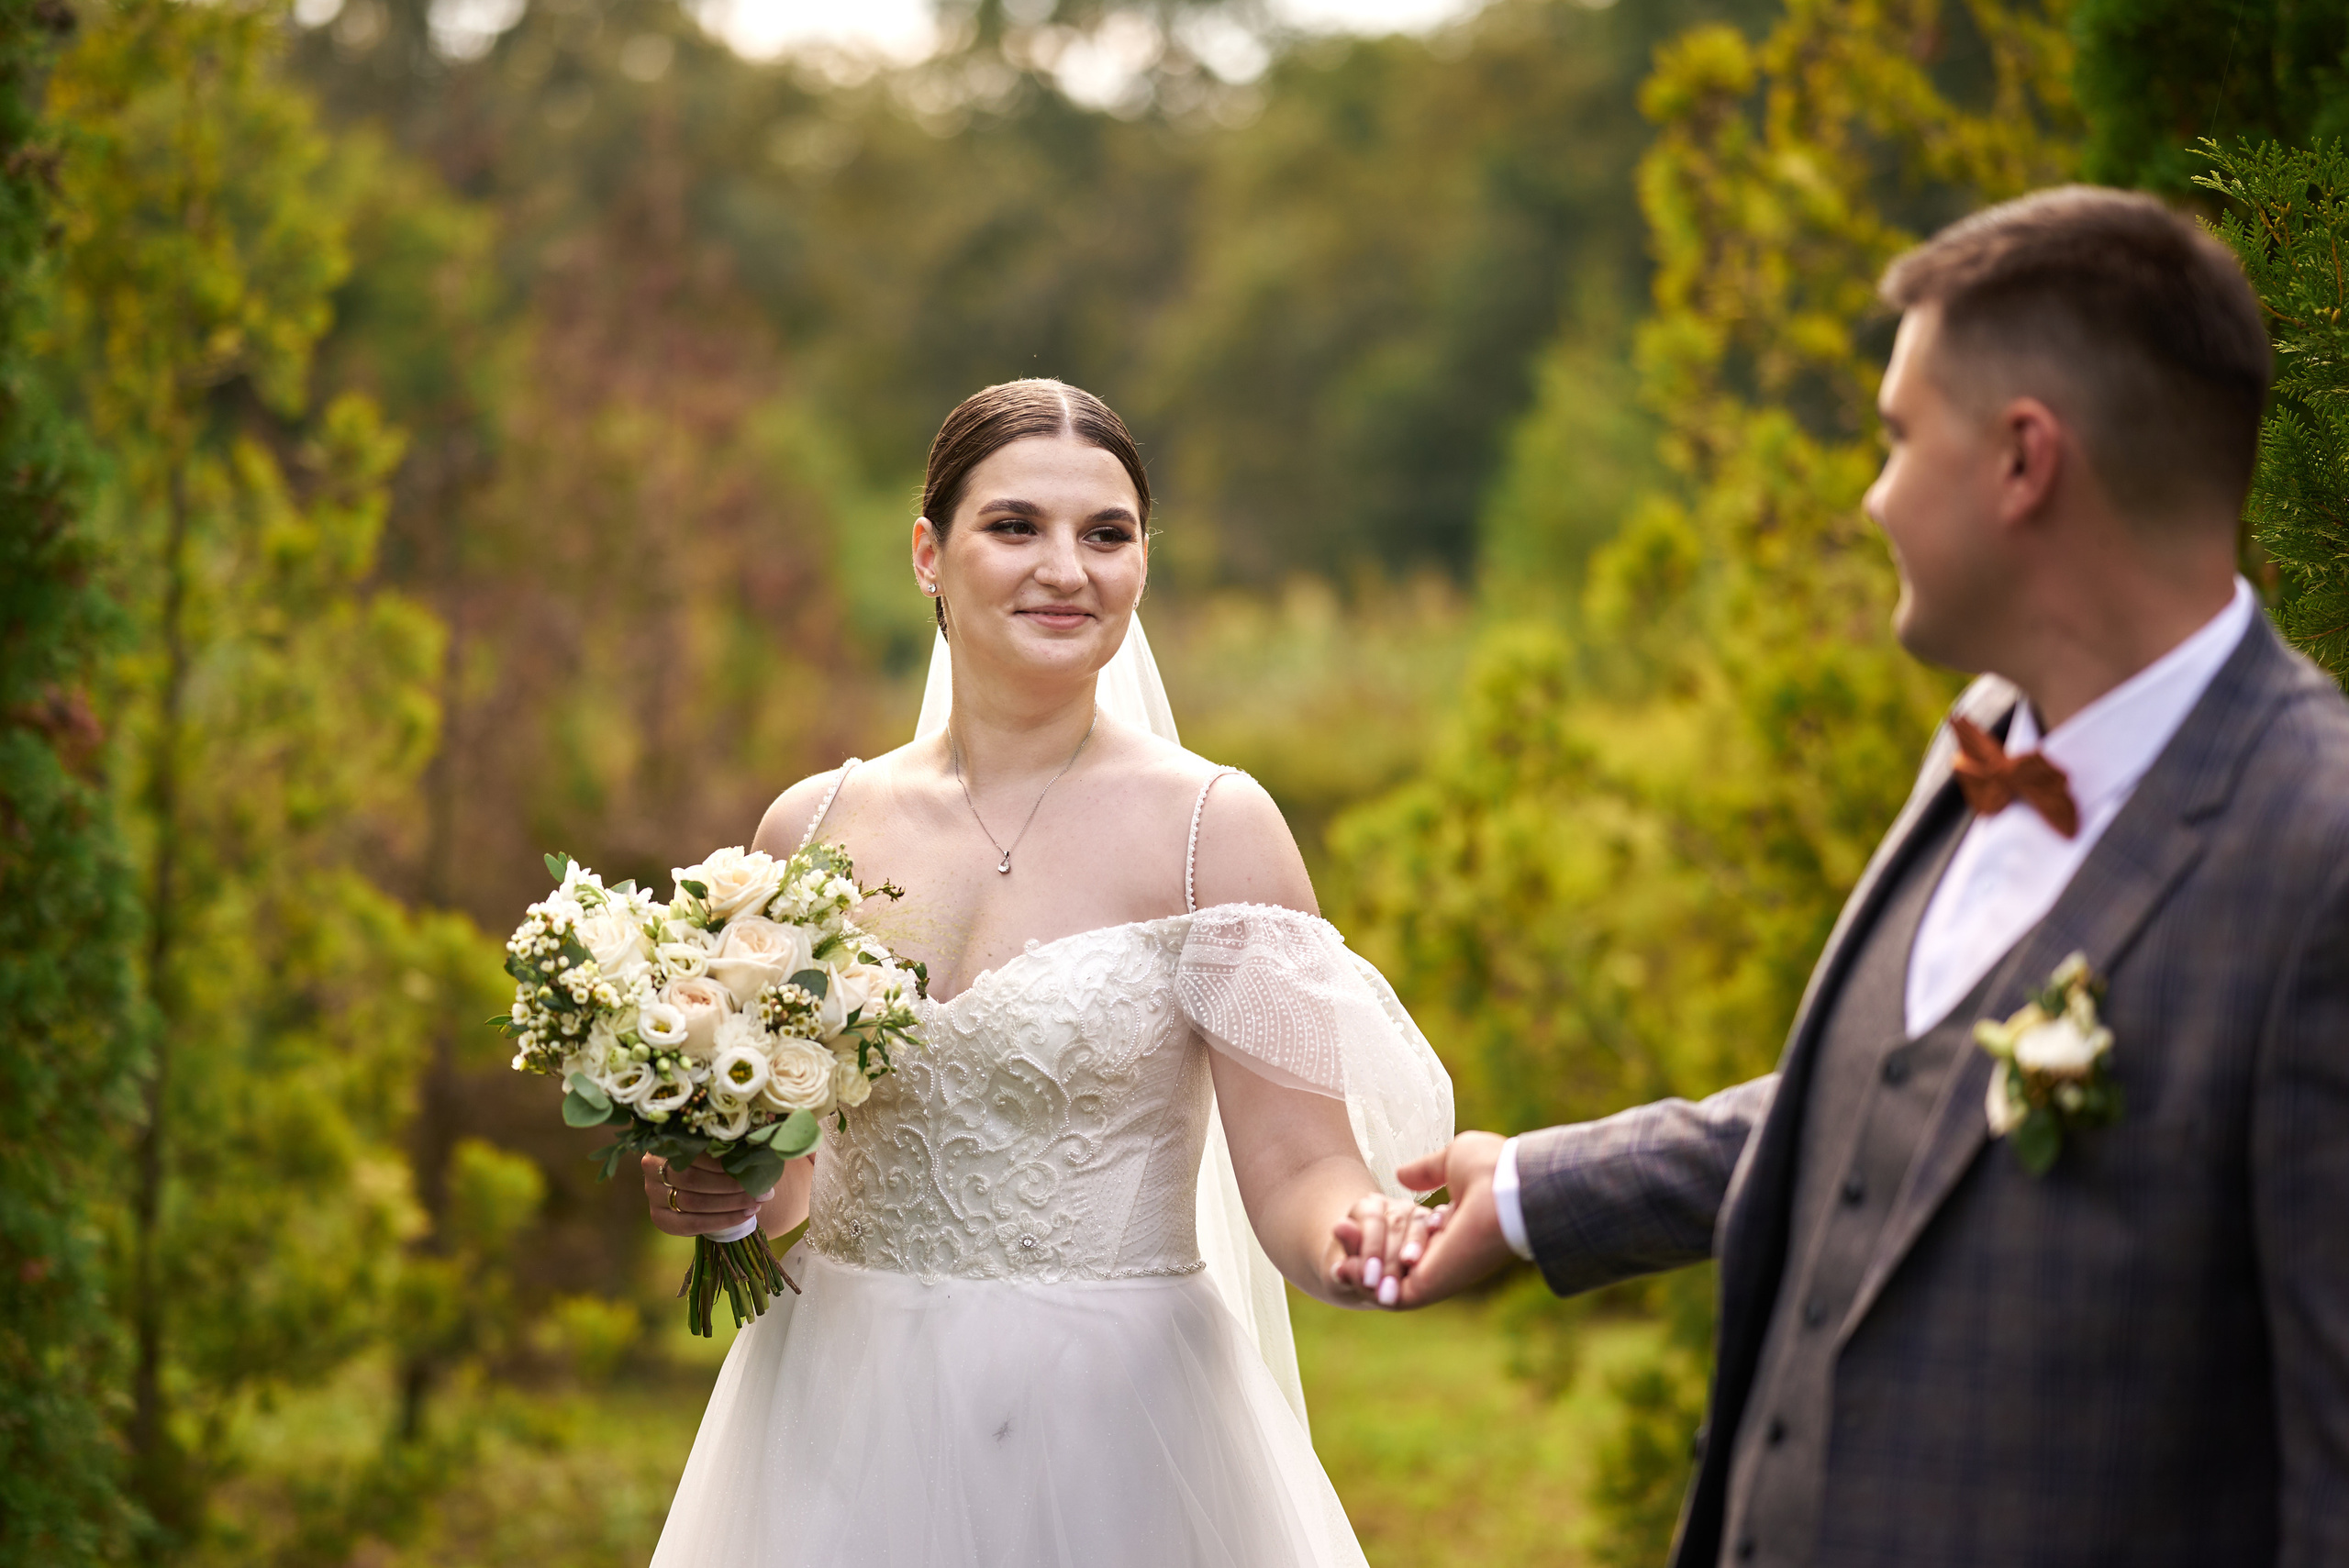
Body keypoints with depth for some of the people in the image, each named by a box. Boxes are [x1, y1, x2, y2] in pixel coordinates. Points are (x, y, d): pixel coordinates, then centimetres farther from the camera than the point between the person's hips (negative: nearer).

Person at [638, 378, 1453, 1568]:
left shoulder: (1214, 829, -8)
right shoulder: (814, 827, 3)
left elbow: (1301, 1169, -12)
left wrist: (1352, 1241, -34)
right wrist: (701, 1189, -6)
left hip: (1108, 1429, -3)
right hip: (840, 1431, 3)